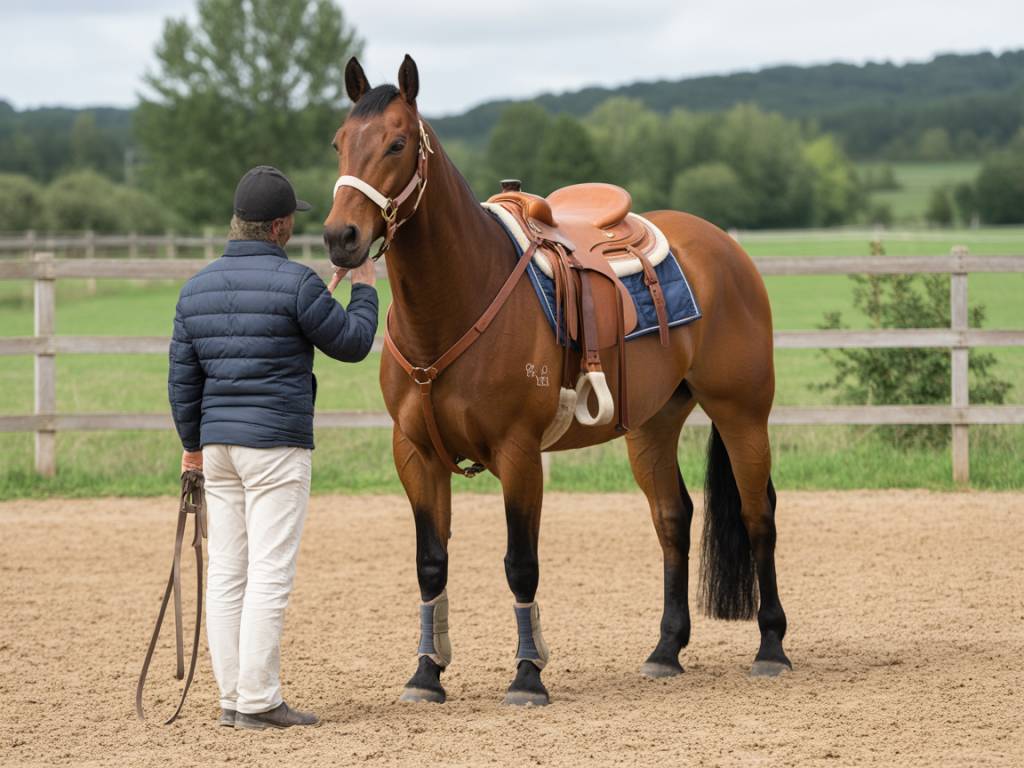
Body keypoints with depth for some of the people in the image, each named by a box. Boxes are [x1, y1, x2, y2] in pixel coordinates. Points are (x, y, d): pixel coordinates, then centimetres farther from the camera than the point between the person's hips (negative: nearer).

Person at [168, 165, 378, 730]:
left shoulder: (197, 288, 9)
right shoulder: (295, 282, -11)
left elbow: (182, 377, 13)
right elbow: (351, 343, -1)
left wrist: (192, 444, 23)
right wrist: (364, 291, 15)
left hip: (218, 445, 7)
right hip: (276, 443, -7)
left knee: (225, 572, 9)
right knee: (269, 575, -5)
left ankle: (232, 696, 11)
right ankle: (257, 701, -6)